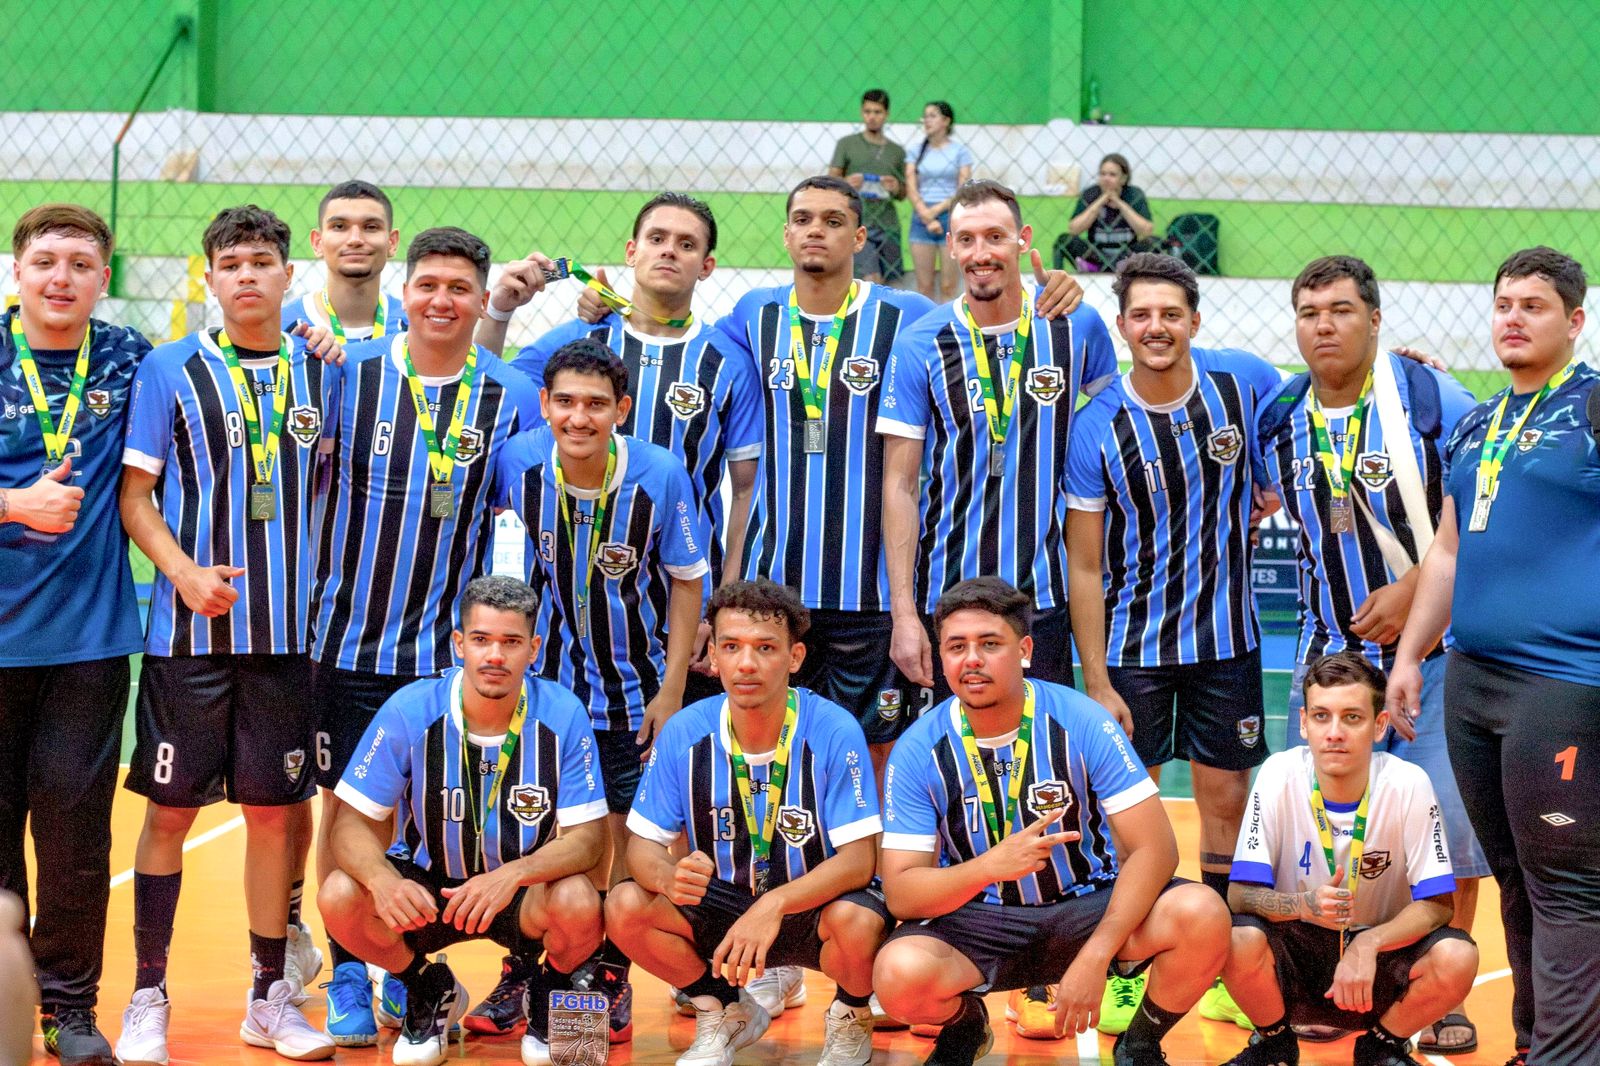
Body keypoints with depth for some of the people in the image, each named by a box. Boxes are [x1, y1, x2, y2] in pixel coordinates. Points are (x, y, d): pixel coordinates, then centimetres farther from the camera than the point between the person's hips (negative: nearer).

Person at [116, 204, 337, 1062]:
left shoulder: (323, 372, 7)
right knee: (170, 807, 1)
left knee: (274, 810, 6)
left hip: (288, 631, 2)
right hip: (189, 632, -2)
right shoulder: (170, 370, -1)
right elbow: (134, 494, -1)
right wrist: (184, 571, -16)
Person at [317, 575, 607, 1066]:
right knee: (339, 897, -27)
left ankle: (547, 997, 5)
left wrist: (513, 874, -37)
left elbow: (586, 836, -17)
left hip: (526, 888, -1)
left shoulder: (562, 715, -17)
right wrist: (384, 881, -38)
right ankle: (429, 992, 6)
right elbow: (352, 822, -14)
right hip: (426, 884, 1)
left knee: (578, 903, -33)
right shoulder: (410, 711, -16)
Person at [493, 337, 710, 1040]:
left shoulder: (660, 475, -18)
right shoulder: (517, 462, -14)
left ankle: (610, 977, 18)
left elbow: (688, 582, -6)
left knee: (622, 834, 2)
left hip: (631, 688, -1)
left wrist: (671, 693, -6)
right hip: (544, 682, 1)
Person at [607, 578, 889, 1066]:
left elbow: (858, 858, -21)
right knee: (625, 907, -22)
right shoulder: (684, 733, -10)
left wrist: (774, 906, -37)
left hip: (813, 904, -3)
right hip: (722, 903, 3)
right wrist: (670, 877, -32)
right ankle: (726, 1012, 7)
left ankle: (851, 1021, 2)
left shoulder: (834, 731, -19)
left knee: (856, 921, -36)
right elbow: (643, 844, -6)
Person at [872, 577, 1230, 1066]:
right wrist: (990, 866, -33)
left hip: (1088, 904, 0)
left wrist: (1094, 957, -27)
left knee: (1203, 917, -29)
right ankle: (965, 1025, 7)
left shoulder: (1081, 721, -13)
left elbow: (1154, 848, -16)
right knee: (899, 974, -33)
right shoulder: (918, 751, -10)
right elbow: (900, 893, -13)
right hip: (975, 921, 0)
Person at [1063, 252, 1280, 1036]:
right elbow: (1086, 567, -9)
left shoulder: (1242, 381, -8)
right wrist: (1096, 683, -12)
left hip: (1226, 641, 2)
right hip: (1133, 648, -2)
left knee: (1226, 803, 8)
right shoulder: (1097, 427, -12)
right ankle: (1125, 970, 16)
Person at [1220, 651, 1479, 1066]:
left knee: (1456, 957, -29)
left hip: (1380, 949, 0)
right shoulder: (1280, 776, -14)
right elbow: (1240, 892, -15)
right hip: (1293, 946, 0)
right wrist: (1304, 905, -36)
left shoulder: (1408, 785, -15)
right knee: (1240, 940, -32)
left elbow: (1436, 904, -12)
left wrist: (1367, 944, -30)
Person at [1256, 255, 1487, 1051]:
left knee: (1447, 824, -3)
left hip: (1433, 642, -4)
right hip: (1329, 648, 4)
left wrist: (1414, 588, -18)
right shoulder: (1277, 419, 2)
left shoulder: (1429, 396, -11)